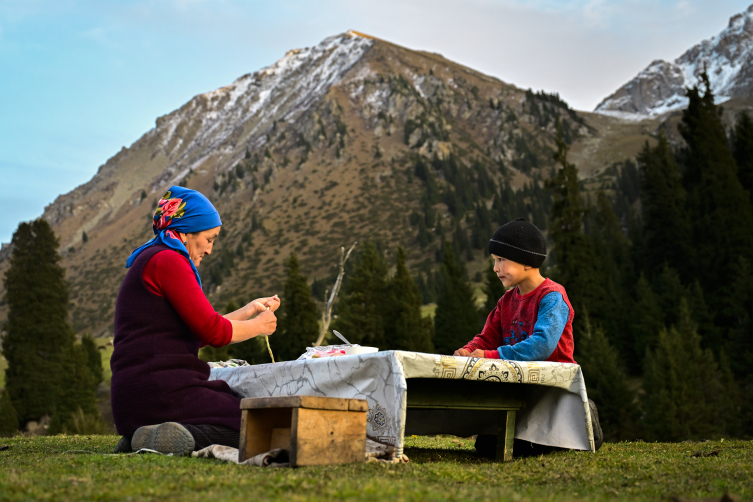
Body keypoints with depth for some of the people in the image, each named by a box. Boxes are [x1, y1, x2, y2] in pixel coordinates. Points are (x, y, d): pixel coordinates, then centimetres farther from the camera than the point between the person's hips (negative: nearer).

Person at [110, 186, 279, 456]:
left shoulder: (150, 261, 22)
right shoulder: (166, 260, -9)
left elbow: (199, 330, 26)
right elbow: (212, 331, -13)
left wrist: (249, 310, 30)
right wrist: (259, 326, 4)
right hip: (158, 394, -10)